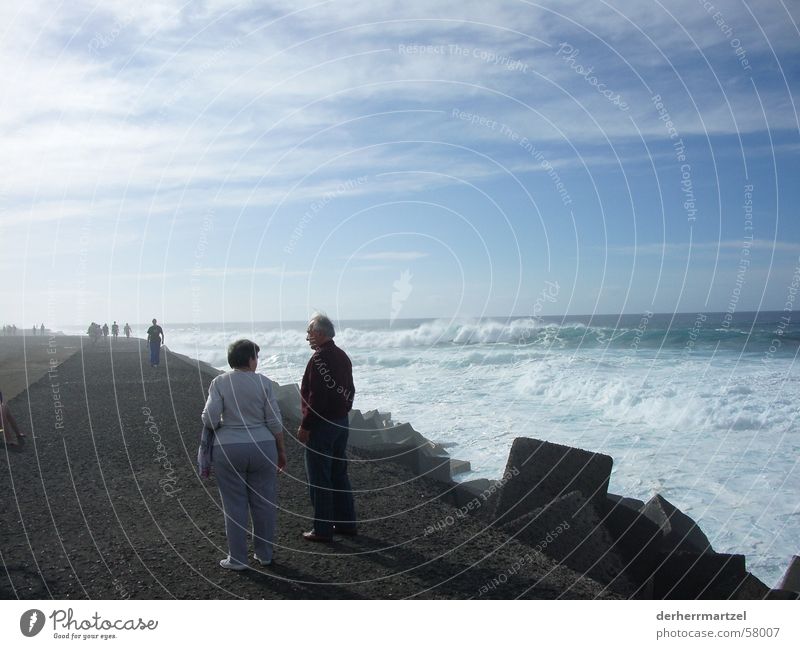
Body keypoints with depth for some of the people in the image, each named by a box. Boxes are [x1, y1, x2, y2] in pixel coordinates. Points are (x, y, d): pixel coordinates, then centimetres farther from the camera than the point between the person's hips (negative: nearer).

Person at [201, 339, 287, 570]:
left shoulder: (219, 382, -3)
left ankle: (237, 558, 15)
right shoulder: (263, 382, -2)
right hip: (263, 448, 1)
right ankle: (265, 554, 22)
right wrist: (281, 451, 7)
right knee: (263, 501, 12)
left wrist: (220, 428, 12)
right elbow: (274, 422, -3)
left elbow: (209, 418, -11)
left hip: (229, 449, -1)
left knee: (234, 504, 8)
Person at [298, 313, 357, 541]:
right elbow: (349, 390, 15)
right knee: (339, 474, 17)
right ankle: (346, 523, 24)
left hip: (321, 425, -9)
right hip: (342, 422, 9)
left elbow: (316, 397, -22)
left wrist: (305, 426, -16)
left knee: (319, 479, 0)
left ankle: (323, 529, 7)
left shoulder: (319, 358, -18)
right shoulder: (342, 356, 10)